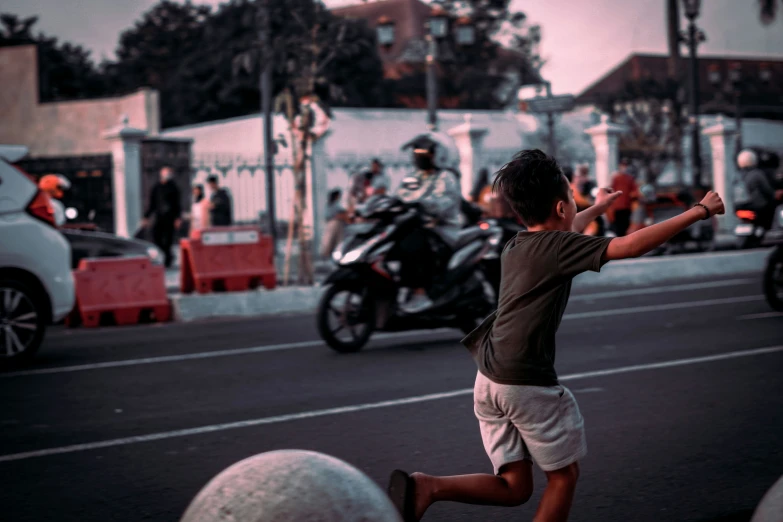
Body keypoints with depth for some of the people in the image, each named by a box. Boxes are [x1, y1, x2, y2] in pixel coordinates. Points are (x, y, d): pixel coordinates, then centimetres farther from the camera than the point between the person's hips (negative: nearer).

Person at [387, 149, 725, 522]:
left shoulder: (517, 245, 13)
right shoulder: (558, 248, -11)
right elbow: (632, 245, -18)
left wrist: (597, 208, 54)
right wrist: (699, 212, -11)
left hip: (489, 381, 8)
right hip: (529, 385, -8)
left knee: (514, 486, 12)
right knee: (564, 476, 12)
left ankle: (427, 487, -8)